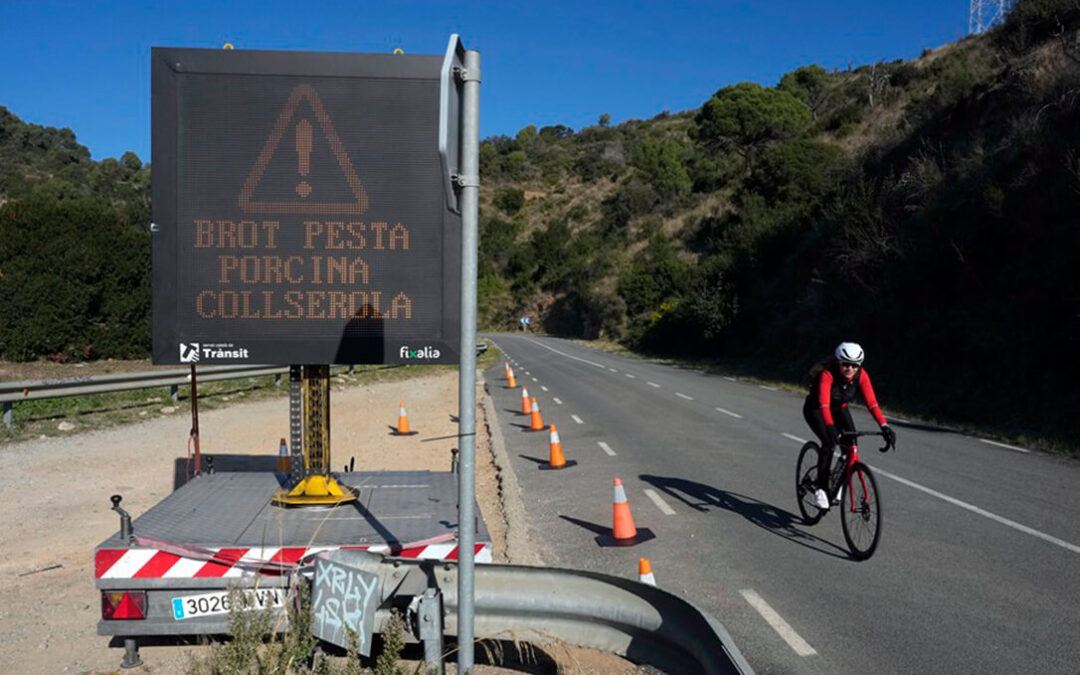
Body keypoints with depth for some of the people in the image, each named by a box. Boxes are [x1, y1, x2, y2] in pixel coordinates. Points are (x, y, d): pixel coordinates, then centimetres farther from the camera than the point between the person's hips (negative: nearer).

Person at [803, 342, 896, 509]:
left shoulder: (861, 375, -23)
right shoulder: (828, 374, -35)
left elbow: (871, 402, -30)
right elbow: (824, 402, -47)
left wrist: (885, 426, -43)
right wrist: (830, 426, -61)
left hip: (839, 409, 5)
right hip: (815, 409, -4)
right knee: (829, 442, -26)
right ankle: (821, 488, -15)